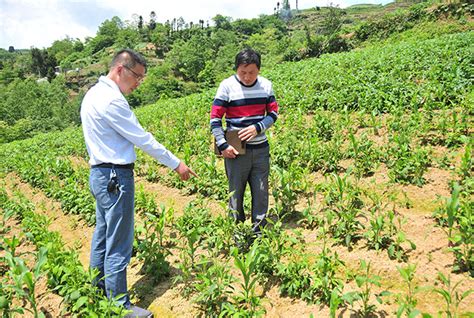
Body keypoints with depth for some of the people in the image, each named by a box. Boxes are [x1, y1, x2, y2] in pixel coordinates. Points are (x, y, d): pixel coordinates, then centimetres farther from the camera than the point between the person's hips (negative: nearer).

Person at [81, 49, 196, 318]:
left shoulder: (94, 93, 12)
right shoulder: (111, 100, -20)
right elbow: (143, 139, -18)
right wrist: (176, 164, -10)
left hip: (100, 174, 11)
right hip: (116, 177, -11)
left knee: (102, 238, 19)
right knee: (119, 245, 0)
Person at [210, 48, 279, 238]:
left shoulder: (266, 85, 2)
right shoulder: (227, 86, -8)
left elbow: (273, 113, 6)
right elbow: (215, 118, -7)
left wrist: (257, 127, -12)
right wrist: (223, 145, -14)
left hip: (261, 149, 3)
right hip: (236, 151, -3)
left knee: (261, 192, 9)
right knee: (236, 192, 7)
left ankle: (259, 230, 25)